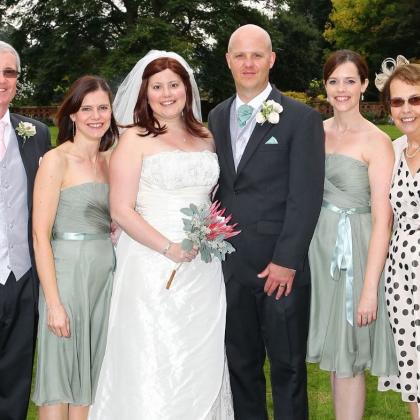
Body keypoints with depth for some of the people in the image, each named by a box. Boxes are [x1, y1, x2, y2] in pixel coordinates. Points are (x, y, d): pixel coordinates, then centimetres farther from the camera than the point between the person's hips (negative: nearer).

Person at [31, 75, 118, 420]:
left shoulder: (111, 160, 10)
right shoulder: (57, 161, -8)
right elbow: (41, 235, -12)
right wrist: (53, 302, -16)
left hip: (106, 273, 6)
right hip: (67, 272, -6)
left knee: (91, 376, 12)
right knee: (60, 376, 2)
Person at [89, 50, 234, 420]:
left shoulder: (205, 138, 12)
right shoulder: (135, 140, -3)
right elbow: (121, 211, -9)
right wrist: (170, 248, -17)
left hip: (204, 269, 5)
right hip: (154, 269, -4)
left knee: (201, 362, 9)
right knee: (155, 365, -1)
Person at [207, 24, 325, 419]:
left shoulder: (301, 118, -6)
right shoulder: (217, 117, 11)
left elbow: (306, 198, -10)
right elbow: (215, 185, 11)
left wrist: (286, 261, -14)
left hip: (281, 267, -4)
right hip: (230, 265, 5)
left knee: (288, 367, 8)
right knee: (241, 364, 15)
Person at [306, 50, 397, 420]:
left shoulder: (376, 142, -10)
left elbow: (382, 218, -14)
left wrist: (370, 289, -17)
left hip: (354, 250, -5)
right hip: (318, 247, 5)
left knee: (347, 358, 3)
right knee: (333, 351, 14)